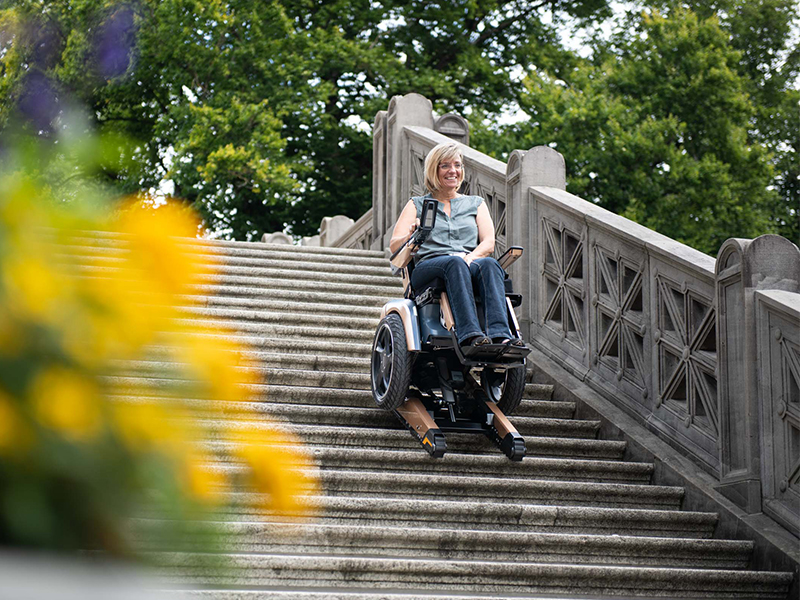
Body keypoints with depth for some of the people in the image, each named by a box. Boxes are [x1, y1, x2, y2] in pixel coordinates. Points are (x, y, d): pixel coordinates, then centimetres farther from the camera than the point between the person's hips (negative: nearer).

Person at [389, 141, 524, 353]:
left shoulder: (476, 204, 27)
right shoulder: (417, 205, 22)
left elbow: (489, 243, 11)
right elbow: (394, 247, 8)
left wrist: (470, 258, -12)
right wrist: (411, 237, -16)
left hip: (471, 265, 2)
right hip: (428, 269, -2)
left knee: (489, 264, -34)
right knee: (454, 263, -37)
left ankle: (500, 335, -55)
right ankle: (469, 336, -56)